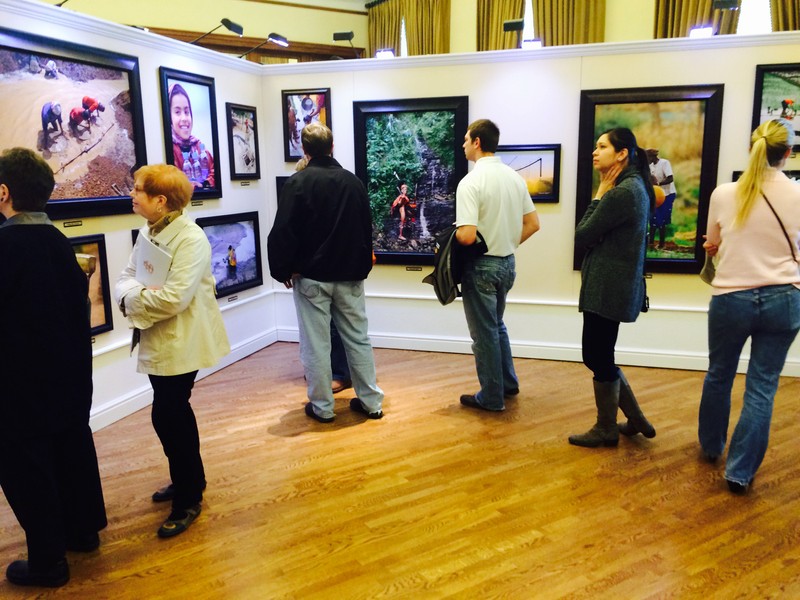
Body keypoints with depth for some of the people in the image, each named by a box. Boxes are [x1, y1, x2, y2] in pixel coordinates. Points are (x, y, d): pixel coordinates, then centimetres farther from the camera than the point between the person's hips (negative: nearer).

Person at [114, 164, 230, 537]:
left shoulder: (191, 239, -20)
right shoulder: (147, 233, 7)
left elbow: (174, 298, -28)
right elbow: (126, 279, 5)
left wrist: (133, 300, -14)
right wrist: (131, 295, -17)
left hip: (180, 343, -8)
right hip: (156, 340, 8)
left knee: (167, 416, -2)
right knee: (174, 412, 19)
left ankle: (188, 499, 17)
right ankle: (189, 479, 39)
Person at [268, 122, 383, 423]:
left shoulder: (298, 182, -10)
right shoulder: (354, 182, 6)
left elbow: (283, 233, -13)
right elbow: (367, 229, 12)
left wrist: (283, 270, -1)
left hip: (311, 276, -4)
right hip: (350, 276, 5)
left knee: (316, 343, 4)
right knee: (358, 338, 11)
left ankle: (322, 407, 12)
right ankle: (371, 401, 17)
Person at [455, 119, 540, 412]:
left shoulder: (471, 182, -19)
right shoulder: (514, 177, 4)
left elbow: (467, 236, -26)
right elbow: (533, 224, 8)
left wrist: (452, 233, -6)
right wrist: (508, 244, 14)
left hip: (481, 266, -7)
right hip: (507, 263, 7)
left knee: (484, 333, 6)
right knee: (496, 325, 25)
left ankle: (492, 397, 19)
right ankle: (508, 383, 35)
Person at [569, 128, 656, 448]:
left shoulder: (621, 193, -19)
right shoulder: (634, 186, 13)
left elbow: (582, 238, -13)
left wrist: (599, 194, -9)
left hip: (606, 289, -10)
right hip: (614, 286, 10)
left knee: (598, 358, 4)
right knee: (600, 356, 18)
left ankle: (606, 430, 20)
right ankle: (636, 420, 29)